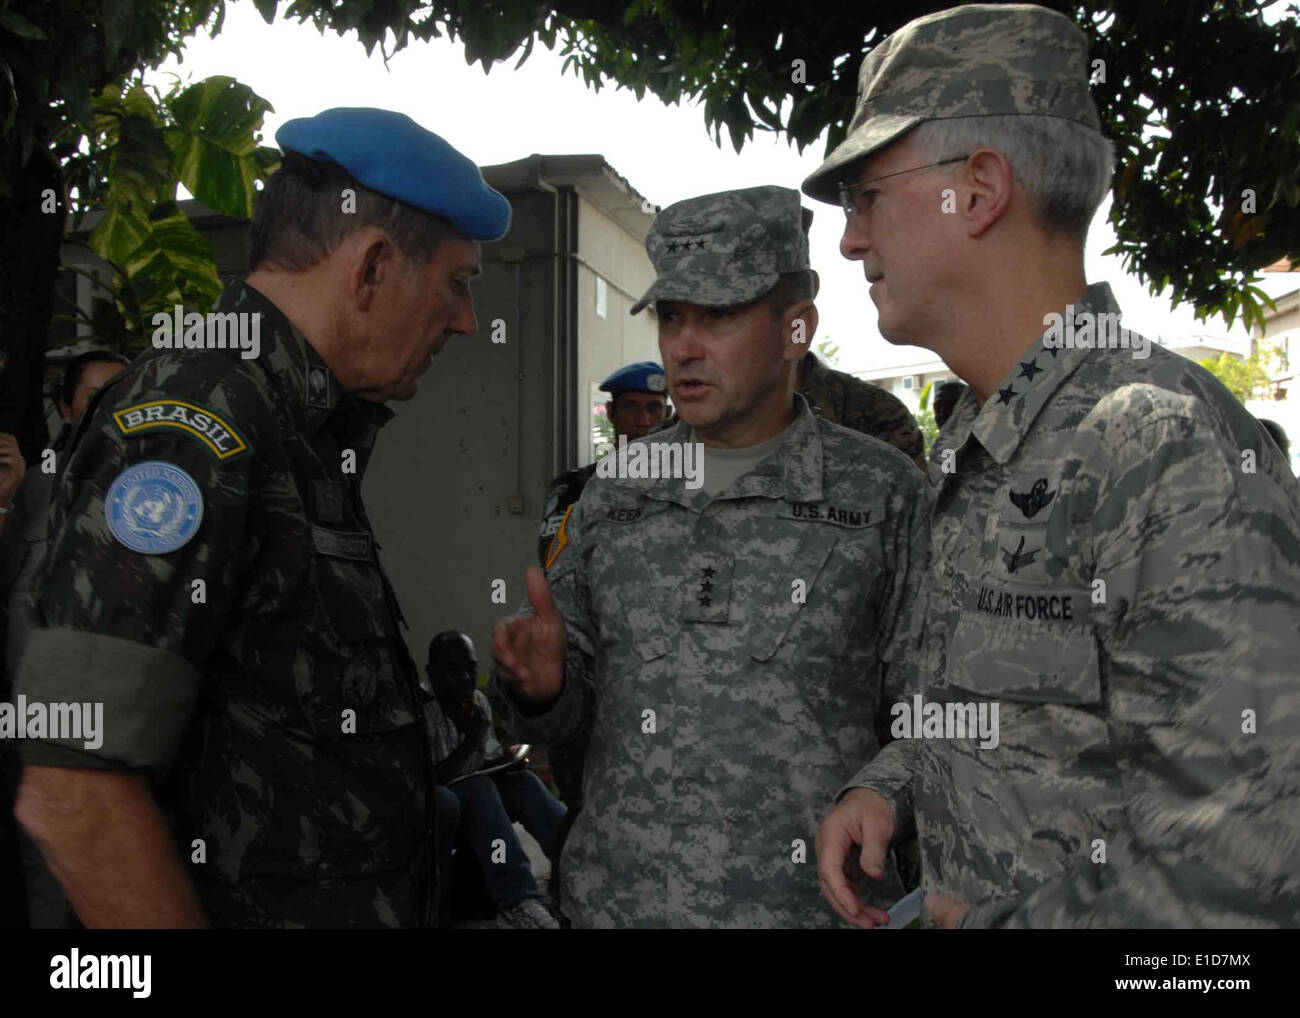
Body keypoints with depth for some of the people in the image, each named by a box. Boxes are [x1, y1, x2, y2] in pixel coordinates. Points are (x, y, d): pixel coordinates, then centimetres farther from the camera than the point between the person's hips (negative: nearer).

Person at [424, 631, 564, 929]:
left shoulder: (479, 702, 3)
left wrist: (506, 760, -10)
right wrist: (469, 743, -29)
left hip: (480, 805, 6)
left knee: (524, 782, -20)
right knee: (477, 786, -34)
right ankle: (516, 901, -44)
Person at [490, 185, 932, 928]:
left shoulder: (883, 495, -7)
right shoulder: (618, 488, 4)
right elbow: (570, 700, 10)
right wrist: (539, 684, -11)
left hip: (808, 902, -3)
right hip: (616, 898, 3)